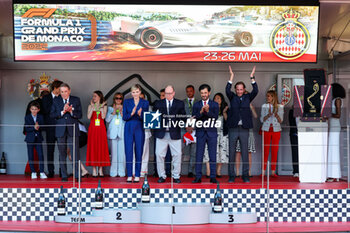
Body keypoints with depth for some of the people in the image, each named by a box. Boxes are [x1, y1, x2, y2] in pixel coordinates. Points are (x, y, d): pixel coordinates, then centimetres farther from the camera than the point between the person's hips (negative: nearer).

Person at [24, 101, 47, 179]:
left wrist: (38, 127, -21)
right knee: (31, 156, 2)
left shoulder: (41, 117, 6)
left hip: (38, 138, 1)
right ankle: (33, 172, 13)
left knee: (41, 155, -5)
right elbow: (26, 129, -9)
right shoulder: (27, 117, 0)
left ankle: (42, 172, -1)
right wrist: (34, 127, -22)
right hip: (30, 139, -1)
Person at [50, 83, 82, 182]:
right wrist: (62, 112, -14)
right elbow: (52, 115, 0)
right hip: (61, 131, 1)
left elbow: (80, 115, 2)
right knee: (62, 154, 5)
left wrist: (71, 111, -16)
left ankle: (77, 175, -2)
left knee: (75, 153, -6)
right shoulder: (56, 100, 8)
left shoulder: (76, 100, 6)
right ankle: (64, 176, 12)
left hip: (73, 130, -1)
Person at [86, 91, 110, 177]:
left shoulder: (104, 106, 8)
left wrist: (101, 107, -6)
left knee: (102, 147, -1)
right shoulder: (91, 106, 10)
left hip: (101, 129, 0)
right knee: (93, 147, -2)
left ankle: (101, 170, 5)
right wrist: (92, 107, -7)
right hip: (93, 129, 1)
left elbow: (103, 117, -8)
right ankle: (94, 170, 3)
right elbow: (89, 117, -6)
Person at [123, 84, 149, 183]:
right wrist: (131, 114, -17)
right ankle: (129, 175, 5)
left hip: (139, 129, 0)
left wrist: (140, 114, -20)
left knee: (139, 152, 1)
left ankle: (137, 175, 8)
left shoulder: (145, 103, 5)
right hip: (129, 129, 0)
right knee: (128, 152, -1)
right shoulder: (126, 102, 7)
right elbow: (124, 117, 2)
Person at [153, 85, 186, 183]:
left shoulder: (180, 104, 8)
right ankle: (162, 176, 13)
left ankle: (176, 176, 11)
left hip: (175, 134, -1)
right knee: (159, 155, 1)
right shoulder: (158, 104, 10)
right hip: (161, 133, 1)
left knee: (177, 155, 0)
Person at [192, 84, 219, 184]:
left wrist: (208, 111, -23)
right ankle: (198, 177, 5)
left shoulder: (215, 104, 6)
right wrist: (201, 112, -17)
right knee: (199, 155, 0)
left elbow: (215, 117, -7)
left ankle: (213, 177, 6)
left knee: (212, 155, 1)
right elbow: (194, 118, -1)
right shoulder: (196, 104, 9)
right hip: (200, 132, 1)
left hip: (212, 132, -1)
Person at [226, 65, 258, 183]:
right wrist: (231, 76, -18)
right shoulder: (232, 97, 6)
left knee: (245, 153, 3)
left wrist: (252, 77, -13)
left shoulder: (248, 97, 8)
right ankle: (231, 176, 10)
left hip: (244, 129, 1)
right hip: (233, 129, 0)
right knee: (231, 153, 3)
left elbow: (255, 91, -6)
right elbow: (227, 90, -12)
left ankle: (245, 176, 9)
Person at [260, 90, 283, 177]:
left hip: (276, 130, 0)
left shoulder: (280, 107, 5)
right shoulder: (264, 106, 7)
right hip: (266, 130, 0)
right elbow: (262, 119, 3)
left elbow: (280, 120, 1)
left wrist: (276, 115, -18)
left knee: (275, 151, 0)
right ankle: (263, 171, -1)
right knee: (265, 151, -3)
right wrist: (268, 115, -15)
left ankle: (273, 171, 6)